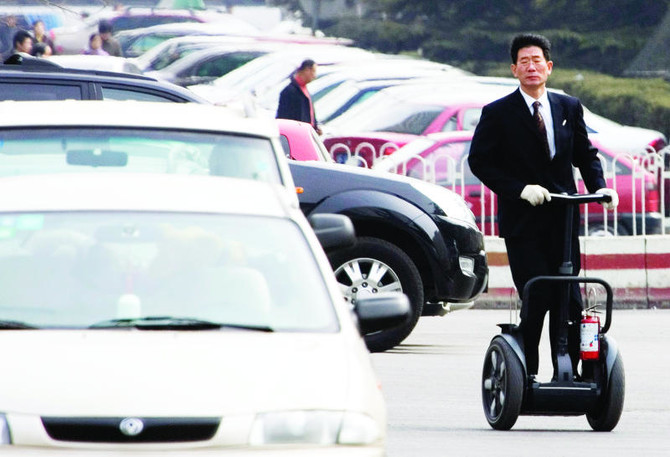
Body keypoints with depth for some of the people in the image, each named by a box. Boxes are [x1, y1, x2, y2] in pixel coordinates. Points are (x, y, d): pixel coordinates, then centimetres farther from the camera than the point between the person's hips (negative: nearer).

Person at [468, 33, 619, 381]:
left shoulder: (569, 108, 11)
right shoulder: (497, 114, -1)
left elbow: (585, 154, 17)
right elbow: (479, 161, -4)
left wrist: (598, 187, -2)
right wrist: (520, 189, -15)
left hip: (562, 221, 4)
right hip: (522, 222, -4)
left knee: (570, 302, 1)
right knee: (537, 300, -10)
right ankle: (525, 375, 2)